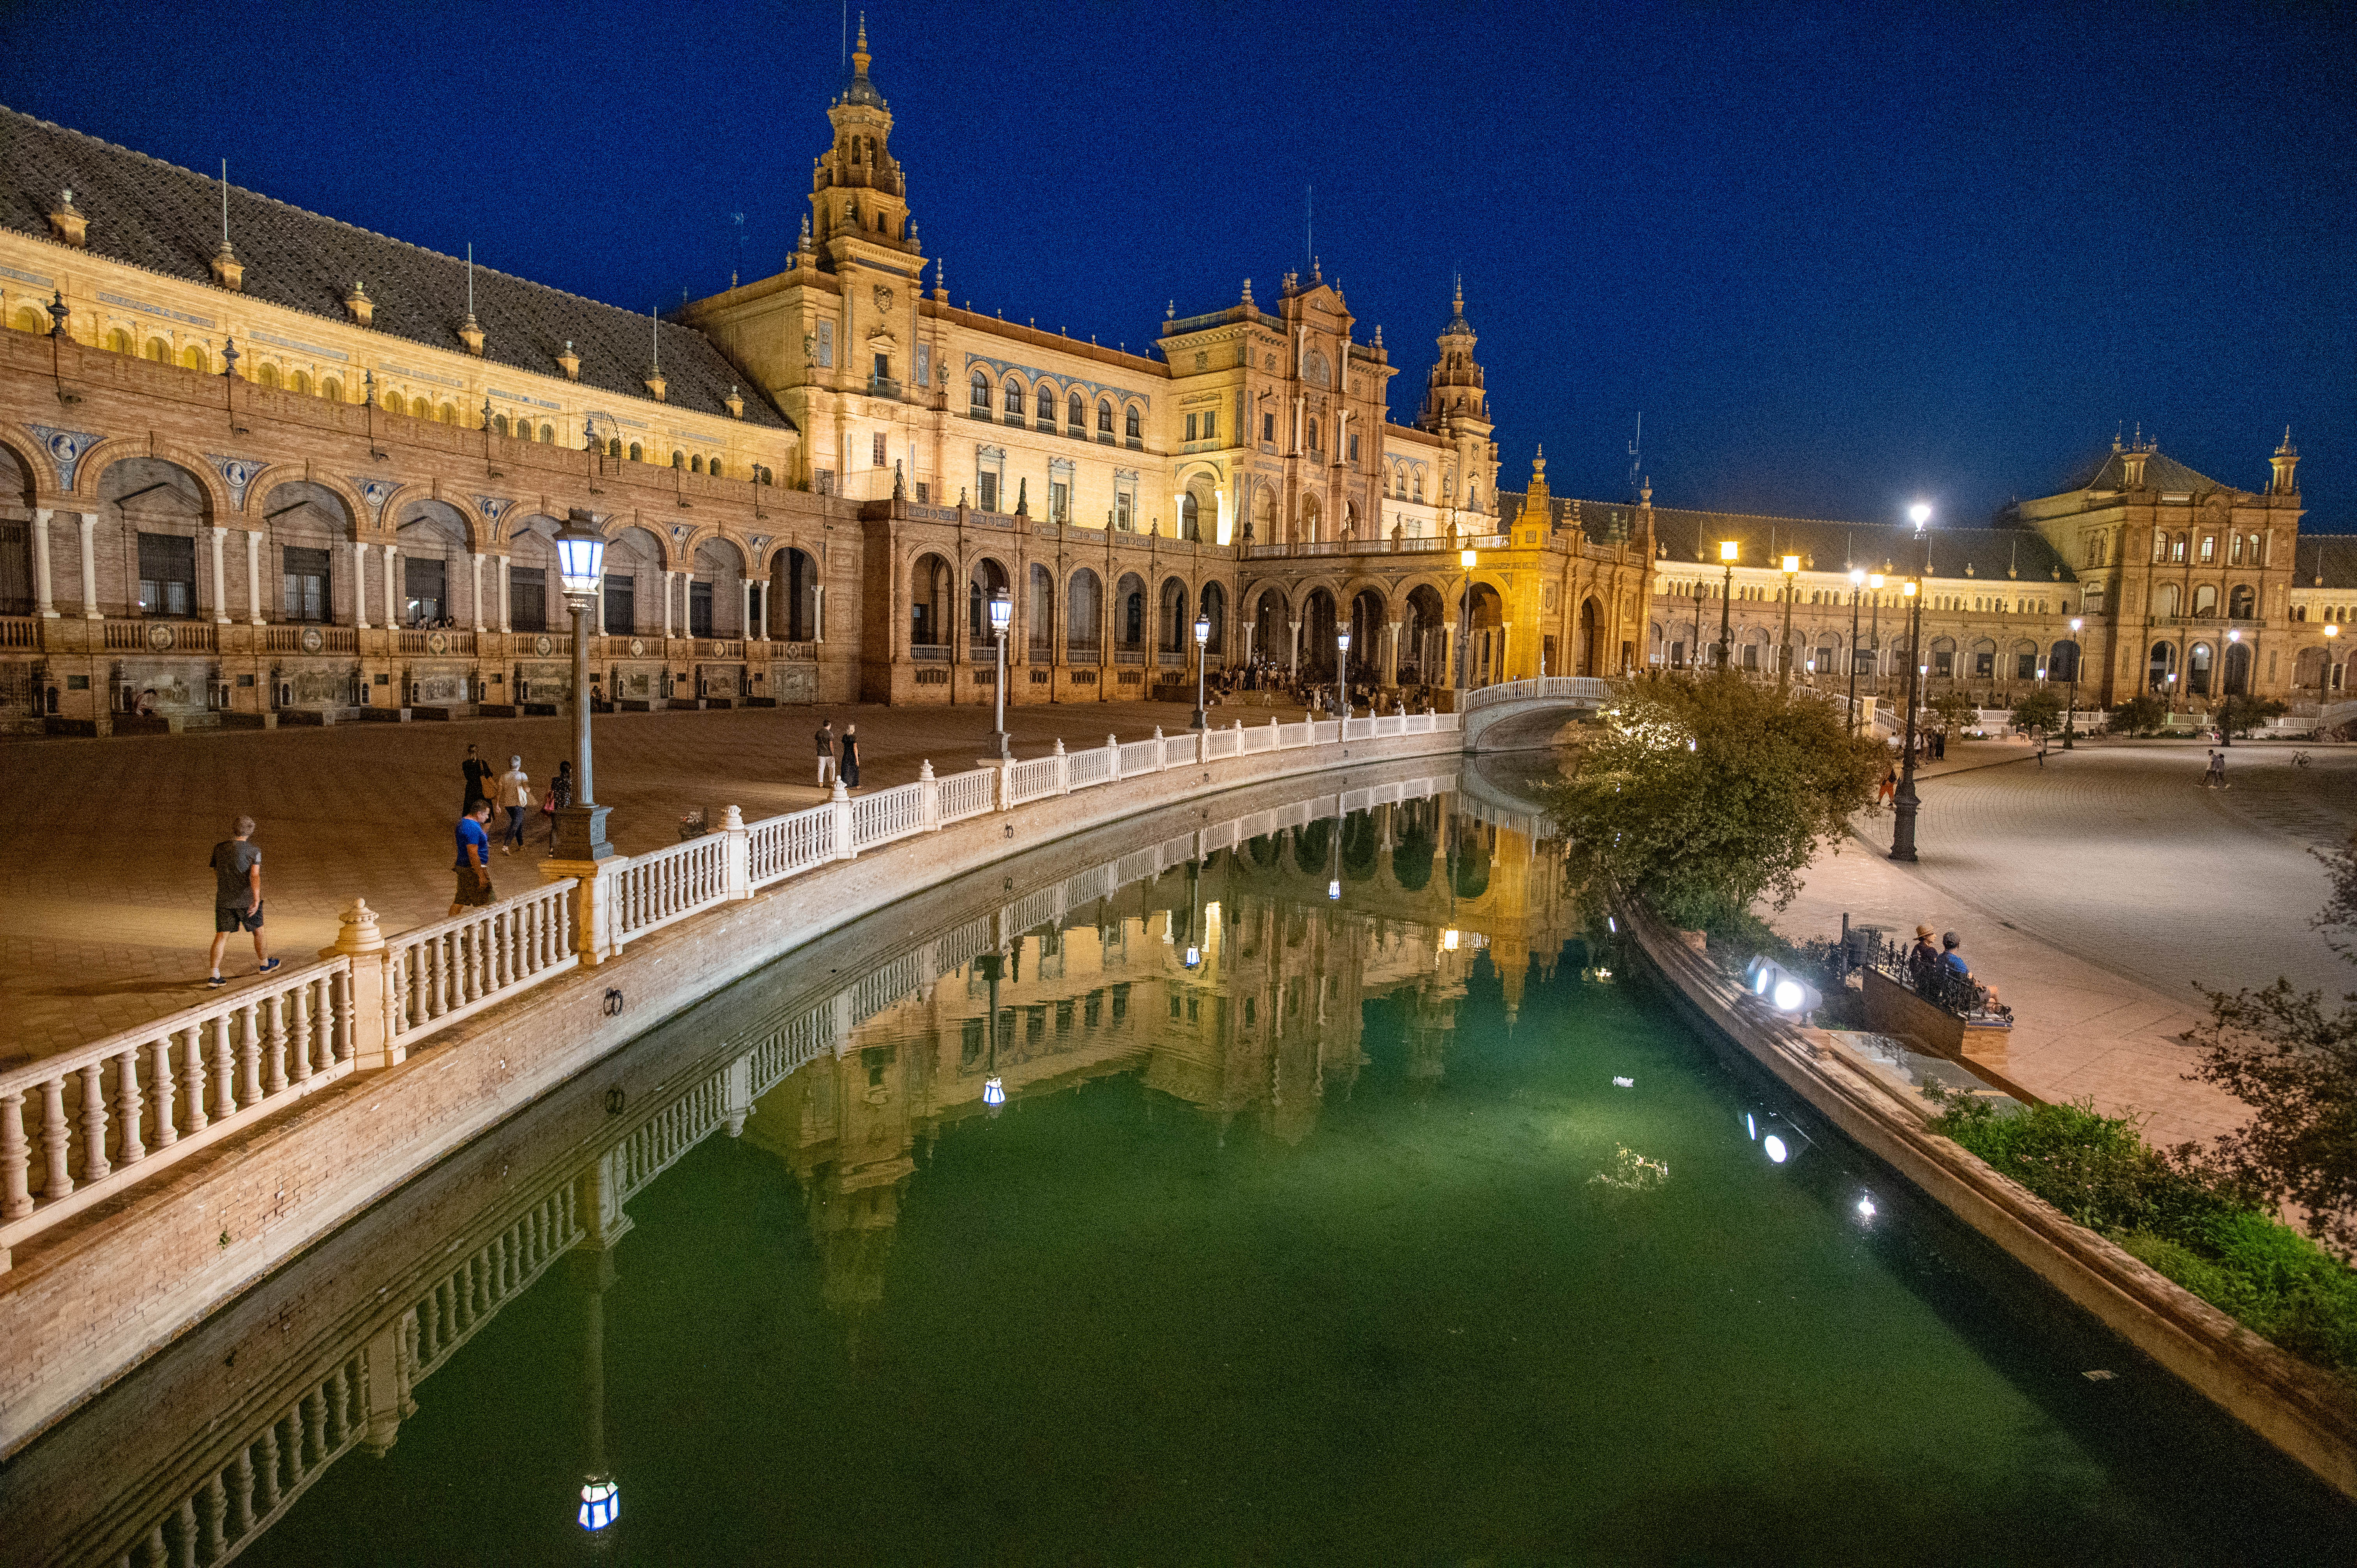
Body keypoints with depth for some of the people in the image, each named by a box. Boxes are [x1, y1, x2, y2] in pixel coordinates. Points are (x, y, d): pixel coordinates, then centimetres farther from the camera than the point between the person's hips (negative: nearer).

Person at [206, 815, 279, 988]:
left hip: (223, 900, 4)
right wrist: (256, 900, -26)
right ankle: (264, 964, 33)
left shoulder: (219, 848, 6)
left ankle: (215, 976, -8)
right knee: (258, 930, 16)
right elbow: (255, 875, -20)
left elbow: (215, 875, 17)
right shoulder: (254, 850, -8)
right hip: (246, 899, -3)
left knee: (221, 935, 2)